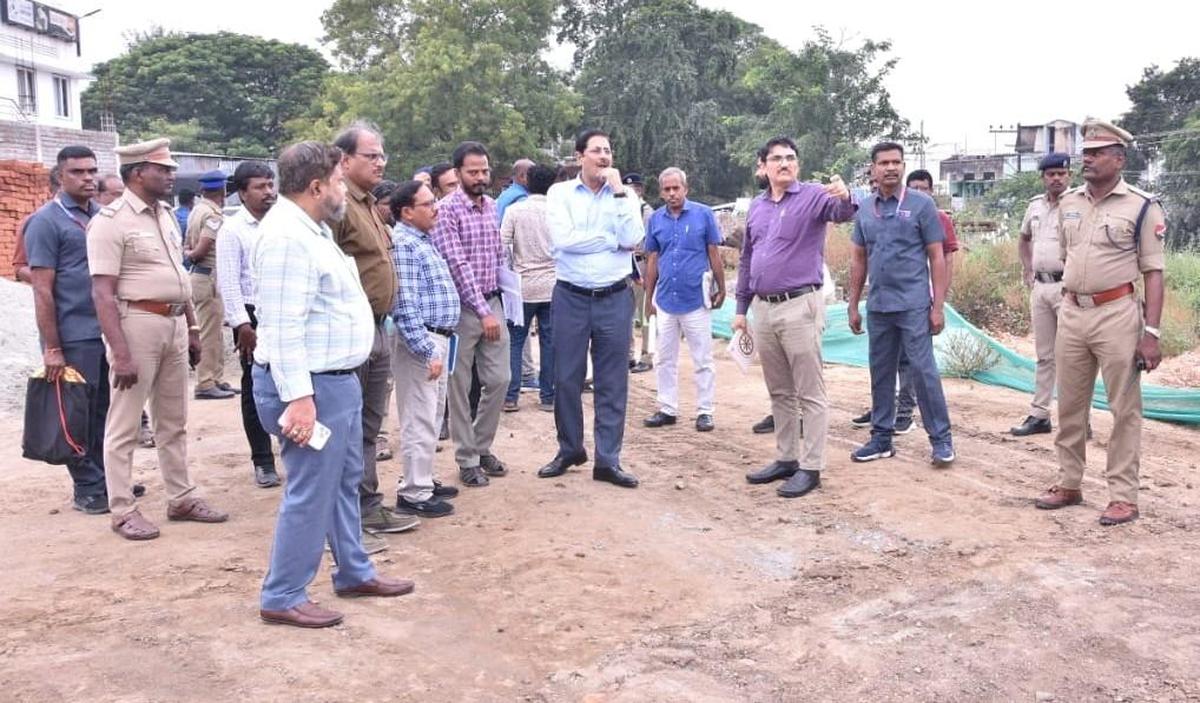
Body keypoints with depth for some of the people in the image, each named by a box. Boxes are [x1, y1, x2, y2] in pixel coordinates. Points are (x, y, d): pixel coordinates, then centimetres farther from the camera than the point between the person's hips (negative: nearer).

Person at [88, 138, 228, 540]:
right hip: (137, 323, -8)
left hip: (174, 324, 8)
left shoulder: (166, 216, 12)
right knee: (124, 425, 2)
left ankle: (182, 498, 25)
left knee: (173, 421, 15)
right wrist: (120, 352, -22)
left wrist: (192, 329, 15)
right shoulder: (111, 220, -11)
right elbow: (102, 293, -16)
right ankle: (122, 511, 11)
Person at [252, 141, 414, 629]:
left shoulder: (311, 229, 13)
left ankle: (354, 573, 33)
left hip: (336, 379, 11)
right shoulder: (288, 236, -21)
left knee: (345, 482, 19)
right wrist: (298, 396, -28)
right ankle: (282, 598, 12)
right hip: (312, 385, -11)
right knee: (311, 493, -2)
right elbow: (284, 327, -26)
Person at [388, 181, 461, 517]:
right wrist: (427, 351, -23)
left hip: (437, 338, 10)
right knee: (419, 420, -4)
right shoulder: (404, 244, -16)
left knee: (431, 416, 18)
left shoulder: (422, 241, 15)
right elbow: (406, 307, -22)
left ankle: (423, 480, 29)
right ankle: (413, 494, 3)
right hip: (421, 341, -10)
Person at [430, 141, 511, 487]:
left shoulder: (492, 206, 10)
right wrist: (483, 312, -18)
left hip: (493, 303, 6)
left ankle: (482, 446, 25)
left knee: (498, 379, 8)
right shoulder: (447, 209, -11)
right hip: (462, 307, -6)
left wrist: (497, 304, 12)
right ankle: (467, 459, 14)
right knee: (460, 387, 3)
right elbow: (457, 264, -17)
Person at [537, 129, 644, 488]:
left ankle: (608, 460, 13)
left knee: (613, 382, 4)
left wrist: (619, 191, -11)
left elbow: (632, 239, -11)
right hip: (571, 297, -1)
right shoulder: (560, 192, 1)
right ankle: (569, 449, 26)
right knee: (567, 379, 7)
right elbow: (563, 240, -14)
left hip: (615, 298, 1)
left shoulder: (624, 195, 5)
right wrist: (612, 240, -8)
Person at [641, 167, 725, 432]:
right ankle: (667, 409, 21)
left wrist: (721, 290, 2)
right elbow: (652, 260, 10)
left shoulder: (704, 214, -4)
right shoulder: (656, 219, 6)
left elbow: (714, 255, 1)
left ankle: (705, 411, 13)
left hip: (696, 299, -4)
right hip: (666, 299, 4)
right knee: (665, 360, 11)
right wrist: (649, 298, 11)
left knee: (703, 360, 4)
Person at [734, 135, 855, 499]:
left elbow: (841, 213, -25)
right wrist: (741, 308, 17)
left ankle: (811, 467, 5)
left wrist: (845, 198, -49)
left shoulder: (813, 196, -4)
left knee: (810, 393, -1)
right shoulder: (756, 206, 13)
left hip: (800, 306, -6)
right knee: (779, 393, 15)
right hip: (763, 309, 6)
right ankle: (786, 458, 25)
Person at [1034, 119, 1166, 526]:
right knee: (1069, 406, 12)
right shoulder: (1068, 203, 10)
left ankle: (1123, 496, 9)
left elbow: (1153, 272, -7)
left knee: (1124, 408, 2)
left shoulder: (1142, 206, -6)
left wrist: (1151, 332, -12)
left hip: (1117, 314, -5)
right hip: (1071, 314, 5)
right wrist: (1064, 310, 15)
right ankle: (1069, 485, 24)